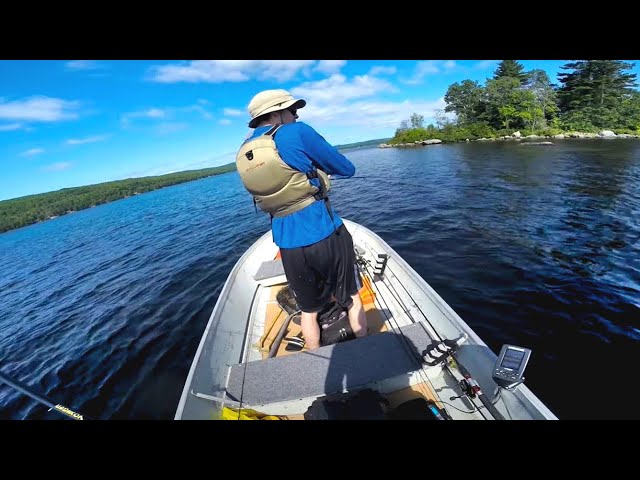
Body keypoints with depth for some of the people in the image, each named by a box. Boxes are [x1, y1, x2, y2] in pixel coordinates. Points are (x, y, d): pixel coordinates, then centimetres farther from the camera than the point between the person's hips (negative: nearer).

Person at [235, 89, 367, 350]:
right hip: (326, 236, -4)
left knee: (308, 309, 23)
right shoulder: (296, 133, -8)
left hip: (289, 244, 5)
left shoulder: (243, 154, 9)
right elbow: (347, 169, -3)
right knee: (352, 299, 19)